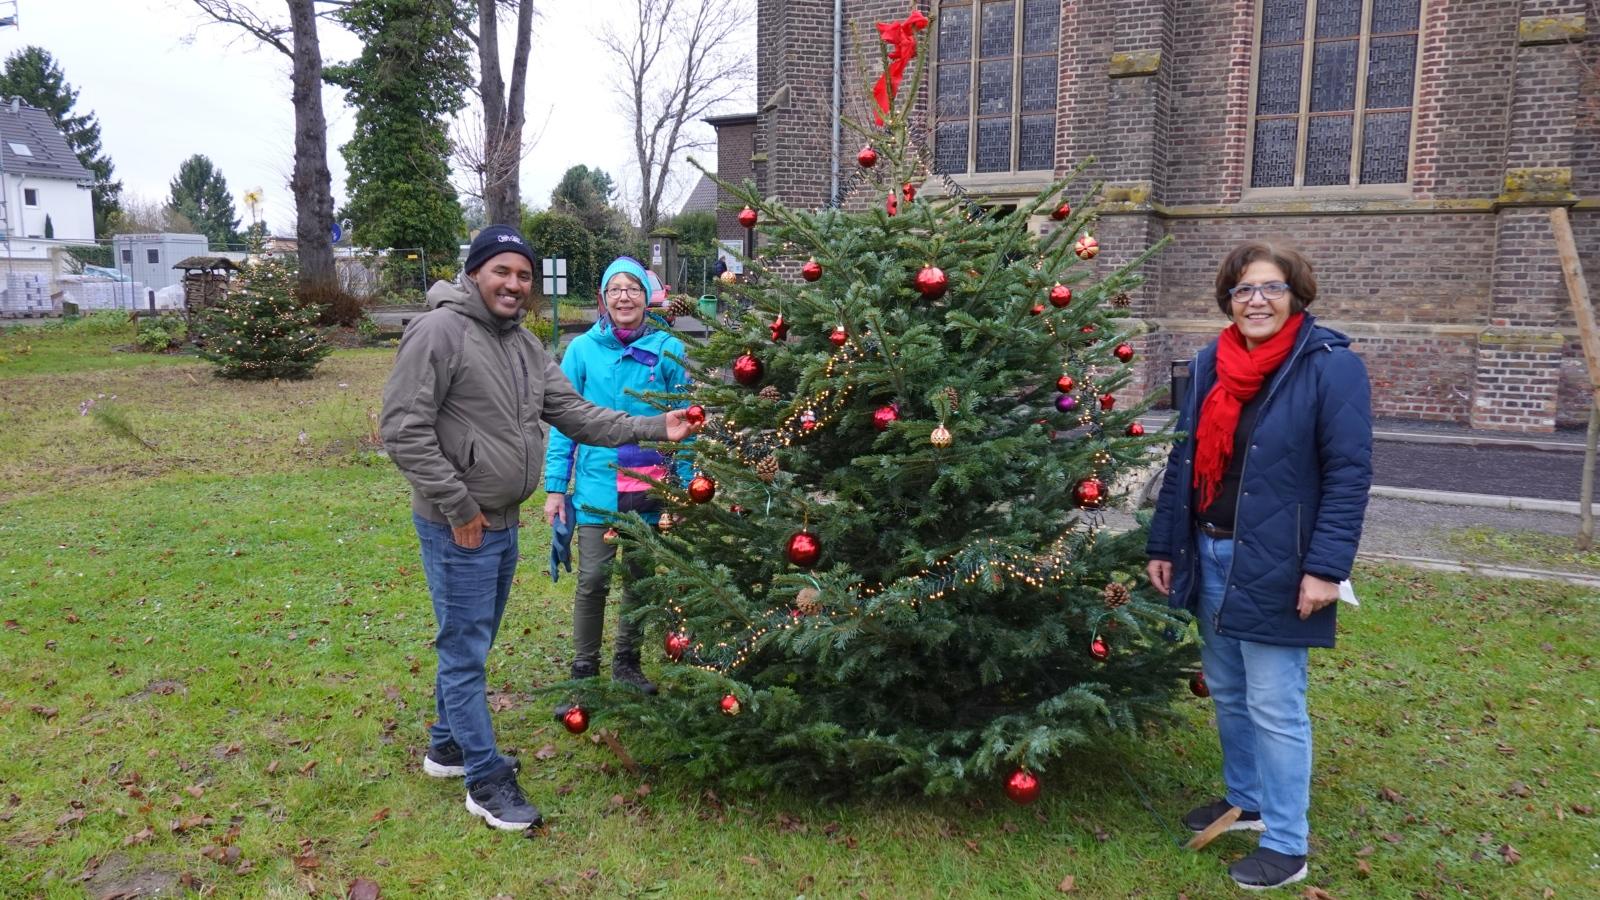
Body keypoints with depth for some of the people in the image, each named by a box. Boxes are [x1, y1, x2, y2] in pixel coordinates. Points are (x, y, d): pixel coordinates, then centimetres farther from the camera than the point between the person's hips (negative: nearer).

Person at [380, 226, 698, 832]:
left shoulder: (525, 345, 10)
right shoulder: (440, 331, -16)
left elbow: (576, 414, 9)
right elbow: (403, 429, -20)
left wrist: (654, 429, -1)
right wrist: (458, 505, -18)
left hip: (503, 524, 9)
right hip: (459, 528, -8)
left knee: (472, 643, 21)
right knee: (466, 651, 2)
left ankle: (449, 745, 39)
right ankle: (487, 780, 13)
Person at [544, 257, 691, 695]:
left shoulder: (668, 350, -3)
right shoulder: (582, 349, -3)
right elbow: (564, 423, 0)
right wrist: (554, 487, -4)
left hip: (651, 488, 1)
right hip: (597, 486, -1)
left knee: (640, 578, 13)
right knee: (592, 580, 0)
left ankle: (627, 662, 31)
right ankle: (583, 668, 18)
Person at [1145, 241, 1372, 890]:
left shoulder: (1331, 366, -10)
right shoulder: (1209, 365, 7)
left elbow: (1349, 474, -13)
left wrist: (1325, 566, -19)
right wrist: (1164, 546, 10)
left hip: (1274, 566, -6)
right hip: (1209, 556, 6)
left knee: (1274, 708, 2)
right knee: (1226, 693, 18)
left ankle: (1286, 845, 17)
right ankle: (1245, 799, 38)